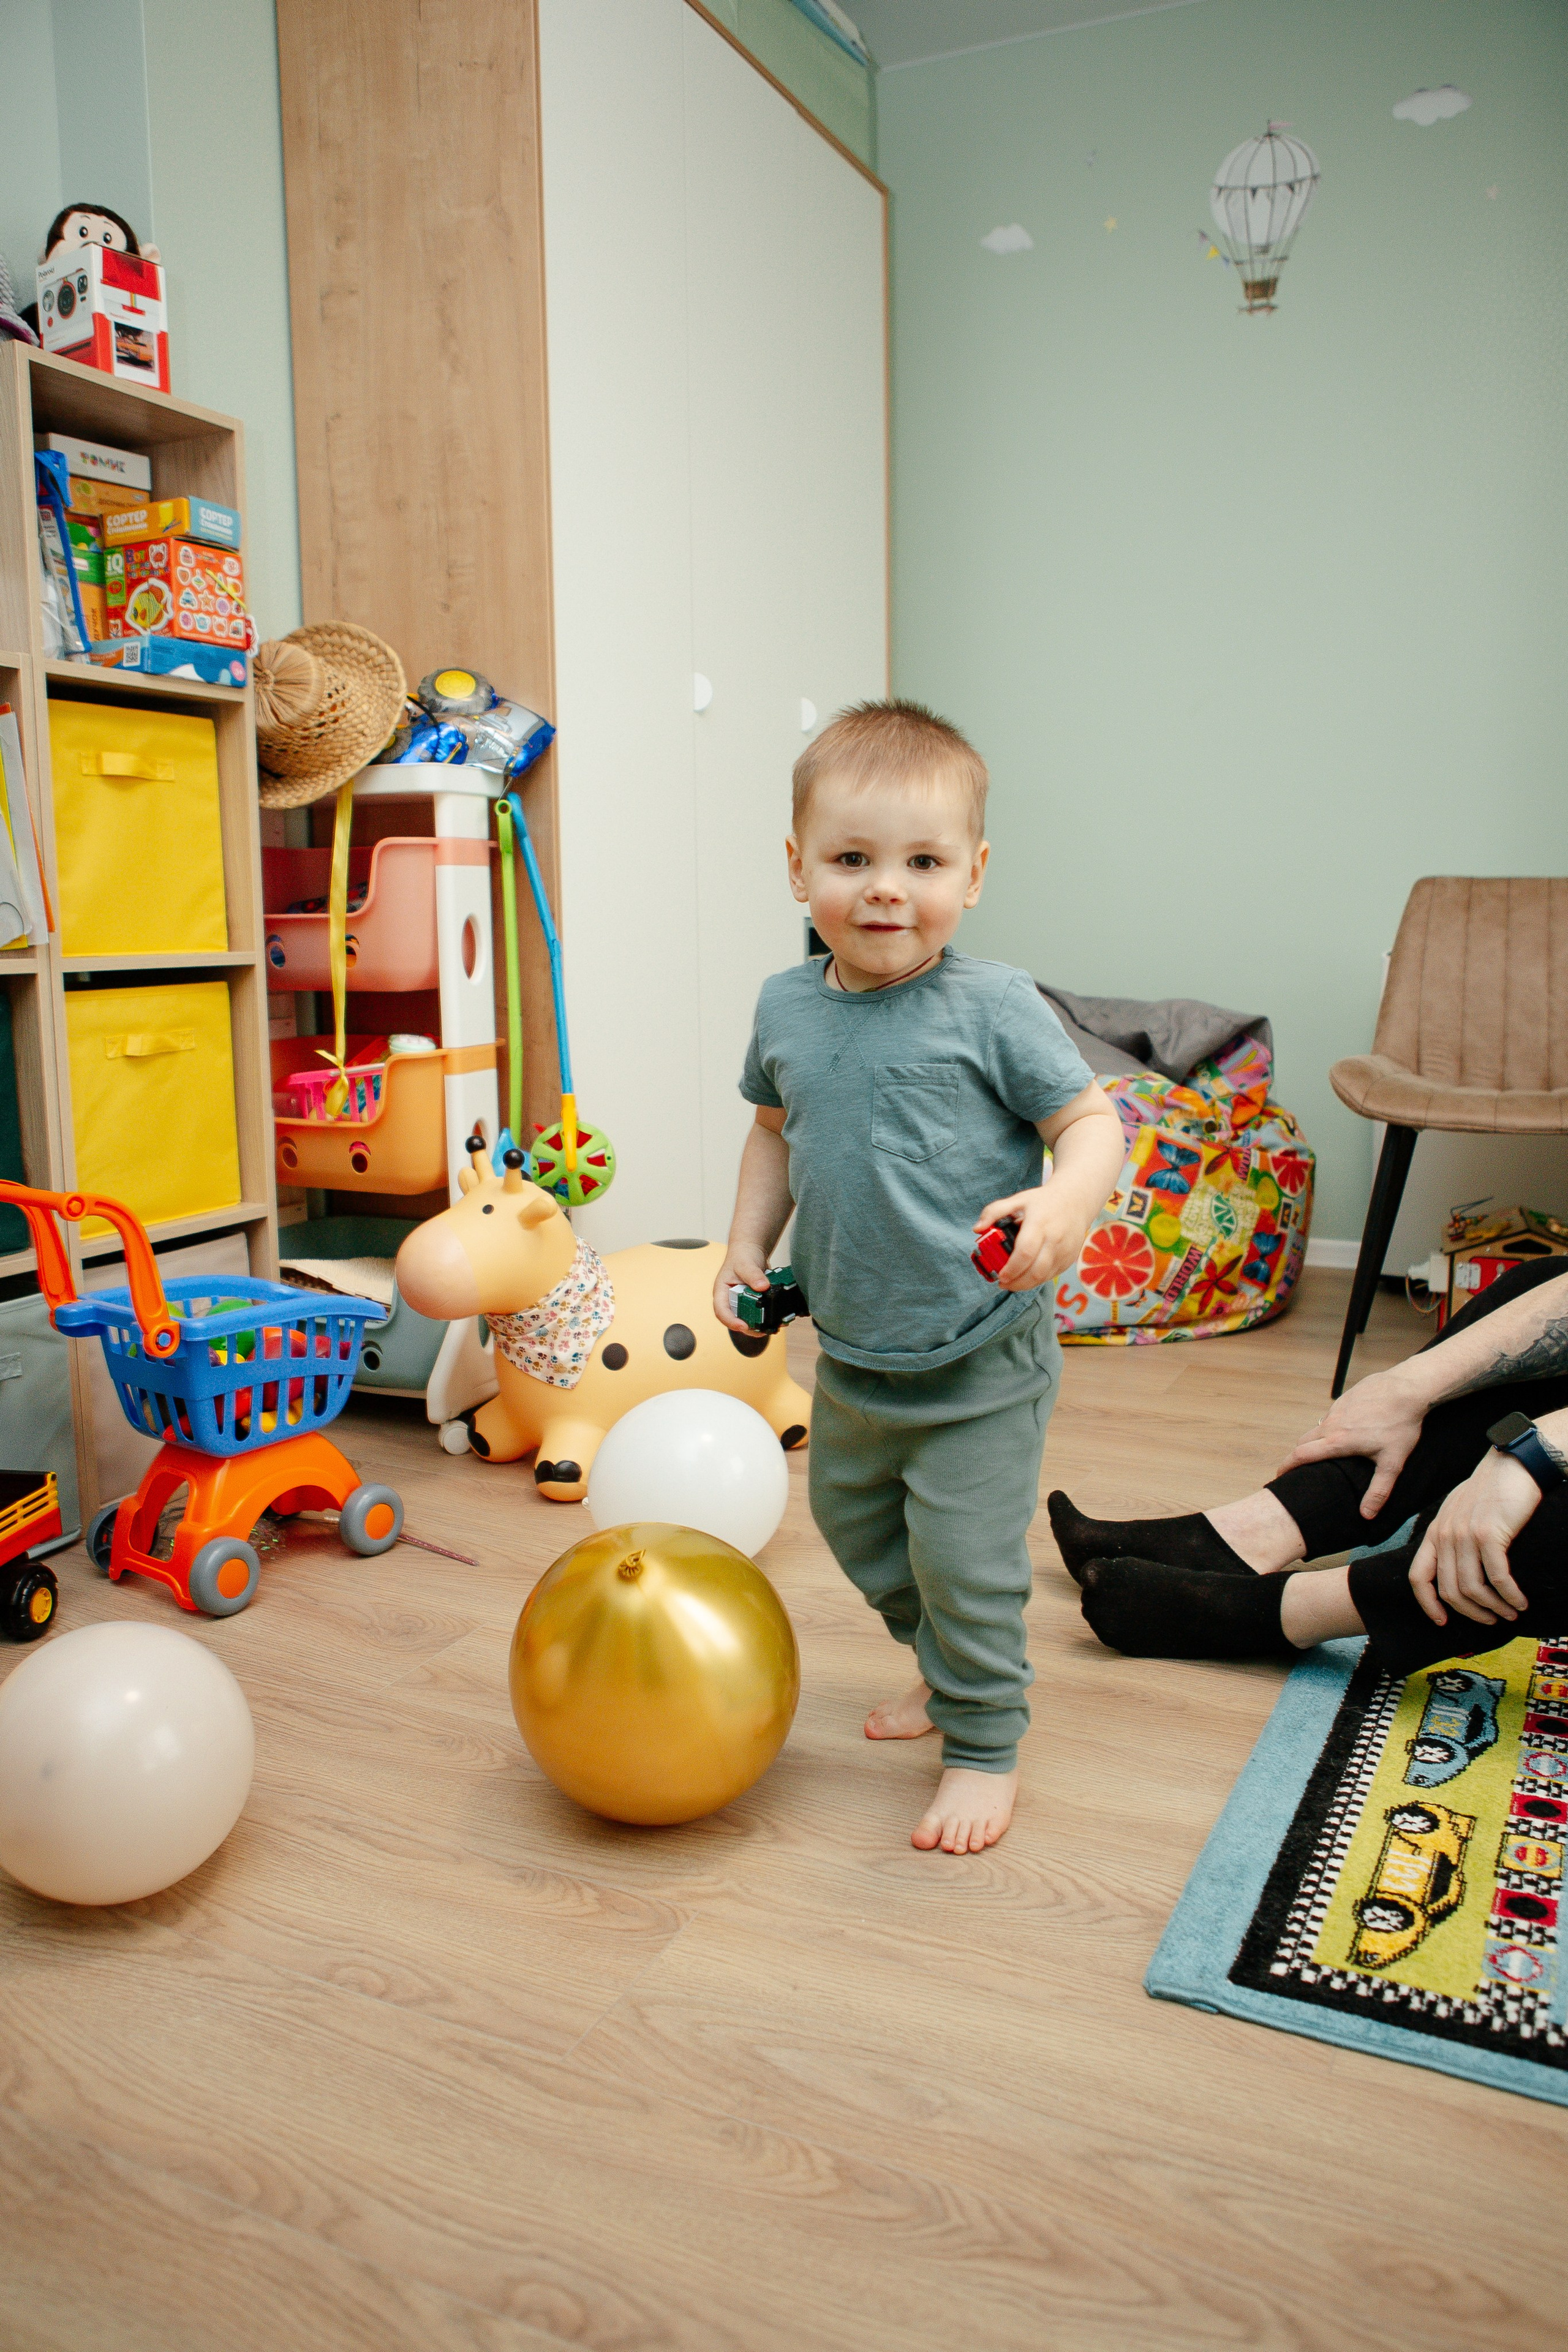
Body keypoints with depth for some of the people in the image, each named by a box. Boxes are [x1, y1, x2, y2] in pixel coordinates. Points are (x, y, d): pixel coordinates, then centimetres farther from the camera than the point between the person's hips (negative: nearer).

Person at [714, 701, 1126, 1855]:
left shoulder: (994, 1006, -17)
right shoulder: (787, 1007, -1)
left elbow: (1092, 1119, -15)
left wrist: (1066, 1201, -35)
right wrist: (748, 1245, 7)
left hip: (981, 1361, -6)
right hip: (852, 1354, 7)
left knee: (964, 1557, 0)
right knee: (853, 1523, 23)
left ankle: (986, 1748, 26)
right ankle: (948, 1671, 48)